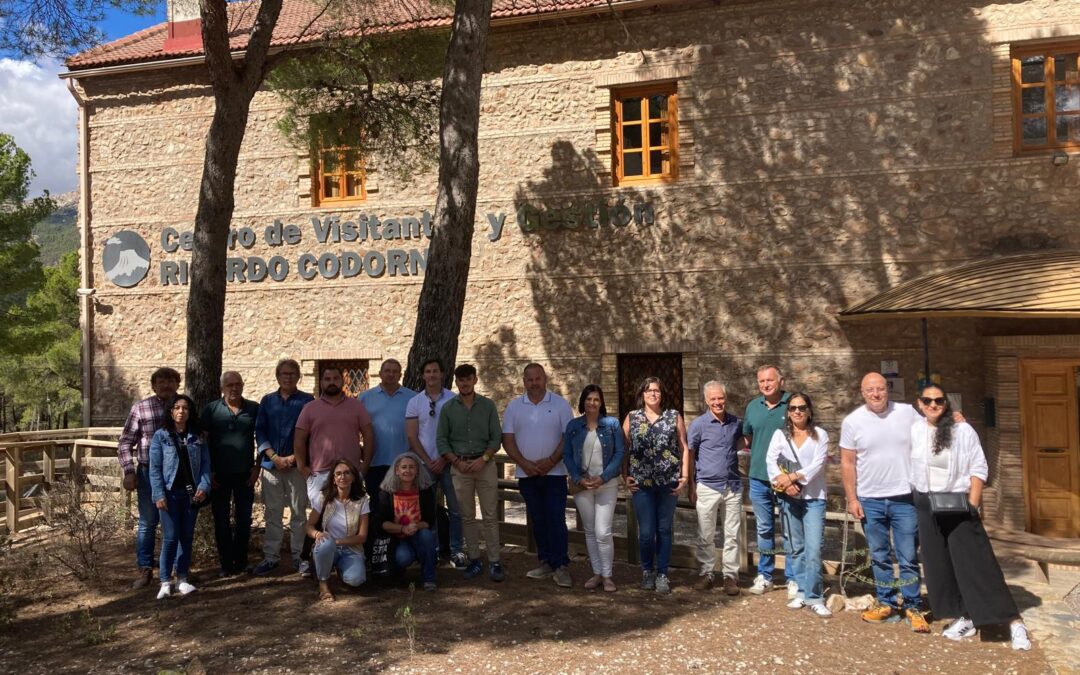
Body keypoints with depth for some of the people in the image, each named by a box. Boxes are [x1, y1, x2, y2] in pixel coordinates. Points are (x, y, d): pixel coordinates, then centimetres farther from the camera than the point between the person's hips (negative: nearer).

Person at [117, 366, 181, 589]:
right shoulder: (140, 408, -2)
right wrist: (129, 472, -6)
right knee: (147, 524, 6)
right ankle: (145, 569, 18)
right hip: (149, 473, -1)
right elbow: (125, 443, 1)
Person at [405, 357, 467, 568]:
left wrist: (443, 459, -8)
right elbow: (412, 436, 3)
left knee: (455, 508, 0)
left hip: (448, 462, -1)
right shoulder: (414, 402, 5)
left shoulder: (453, 399, 1)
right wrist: (428, 462, -5)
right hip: (425, 464, 1)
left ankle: (456, 551, 8)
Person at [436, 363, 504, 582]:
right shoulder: (448, 408, 6)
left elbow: (496, 437, 1)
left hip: (485, 464, -1)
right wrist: (457, 461, -8)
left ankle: (494, 562, 1)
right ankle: (474, 560, 14)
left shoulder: (487, 405, 3)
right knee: (467, 516, 6)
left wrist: (483, 459, -12)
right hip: (459, 466, 1)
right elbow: (441, 439, 4)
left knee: (490, 516, -2)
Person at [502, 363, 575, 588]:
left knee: (556, 519, -6)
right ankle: (546, 562, 18)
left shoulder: (560, 404, -2)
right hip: (526, 474, 3)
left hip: (554, 473, -3)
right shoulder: (514, 406, 4)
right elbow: (507, 439, 2)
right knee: (537, 520, 9)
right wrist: (524, 463, -10)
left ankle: (561, 566, -1)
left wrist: (550, 461, -14)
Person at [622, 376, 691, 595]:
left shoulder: (674, 416, 5)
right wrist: (625, 476, 0)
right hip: (641, 483, 0)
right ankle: (647, 570, 22)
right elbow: (624, 449, 7)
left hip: (669, 482, 0)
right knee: (646, 531, 0)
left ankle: (662, 574, 18)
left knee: (664, 530, 6)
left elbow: (684, 448, 5)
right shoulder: (632, 418, 6)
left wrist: (684, 475, -1)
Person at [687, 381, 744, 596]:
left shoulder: (736, 423, 5)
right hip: (707, 487, -2)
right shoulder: (699, 424, -4)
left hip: (733, 487, 2)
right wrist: (691, 486, -3)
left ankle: (730, 575, 17)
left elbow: (742, 444, 22)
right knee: (706, 535, 4)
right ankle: (706, 573, 17)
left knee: (733, 535, 6)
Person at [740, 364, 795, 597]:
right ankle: (764, 575, 25)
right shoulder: (752, 407, 6)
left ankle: (793, 579, 15)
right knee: (764, 529, 14)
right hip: (759, 478, 4)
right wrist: (759, 454, 11)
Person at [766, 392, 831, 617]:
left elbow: (818, 464, -9)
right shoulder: (780, 434, 6)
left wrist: (792, 477, -17)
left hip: (814, 498, -2)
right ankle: (801, 592, 17)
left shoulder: (820, 435, 2)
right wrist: (784, 483, -19)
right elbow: (770, 461, -4)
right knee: (796, 548, 8)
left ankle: (814, 597, -4)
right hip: (789, 498, 2)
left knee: (814, 549, -9)